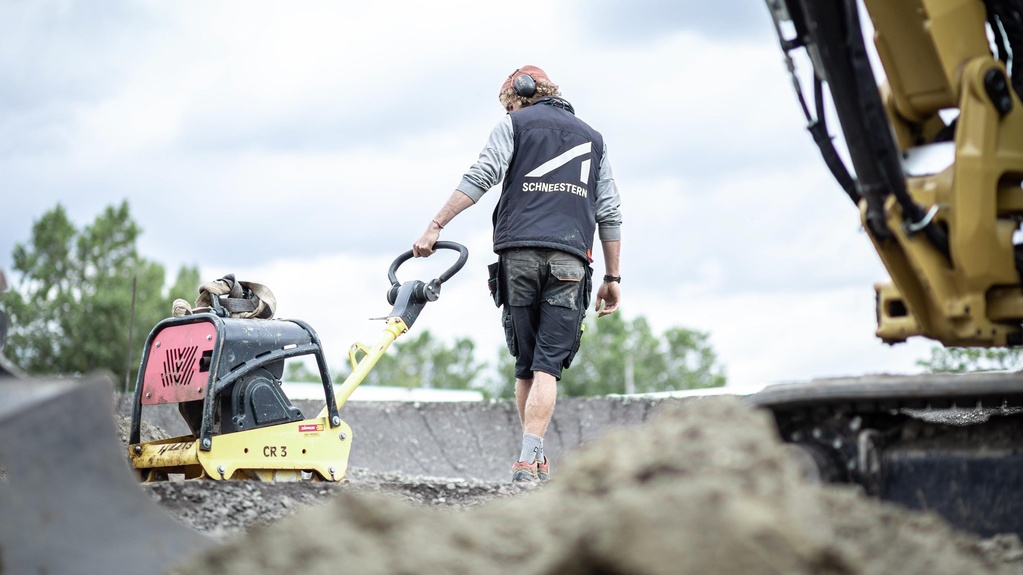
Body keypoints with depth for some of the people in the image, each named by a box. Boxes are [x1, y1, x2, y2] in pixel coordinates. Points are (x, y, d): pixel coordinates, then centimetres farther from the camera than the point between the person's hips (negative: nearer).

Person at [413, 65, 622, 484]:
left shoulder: (516, 124, 13)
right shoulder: (592, 138, 23)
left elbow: (480, 177, -2)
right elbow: (609, 213, 19)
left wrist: (435, 227, -4)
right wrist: (612, 278, 21)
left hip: (519, 253, -1)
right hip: (569, 259, 1)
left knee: (525, 363, 11)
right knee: (548, 366, -6)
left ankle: (535, 459, 13)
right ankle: (529, 462, -19)